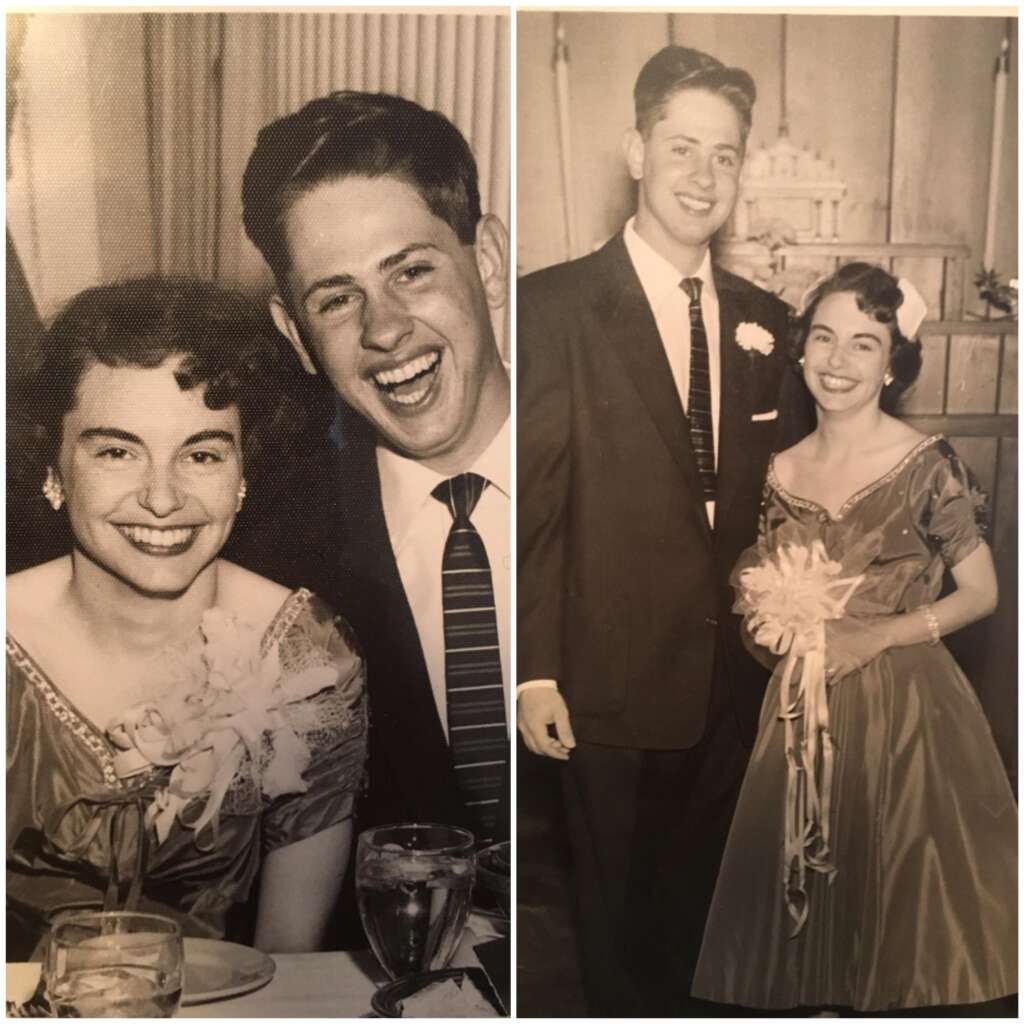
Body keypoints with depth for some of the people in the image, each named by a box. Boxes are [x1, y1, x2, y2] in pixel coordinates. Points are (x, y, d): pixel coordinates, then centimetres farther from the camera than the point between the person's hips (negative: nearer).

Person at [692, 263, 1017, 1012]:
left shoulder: (928, 465, -10)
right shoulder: (783, 469, 4)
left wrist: (877, 636, -16)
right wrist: (766, 612, -5)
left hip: (901, 704, -4)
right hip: (804, 706, 4)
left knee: (896, 890, 3)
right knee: (804, 882, 10)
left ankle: (904, 999, 27)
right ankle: (814, 996, 32)